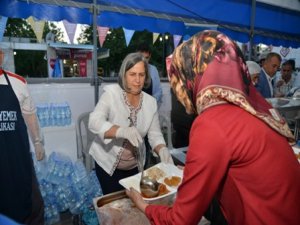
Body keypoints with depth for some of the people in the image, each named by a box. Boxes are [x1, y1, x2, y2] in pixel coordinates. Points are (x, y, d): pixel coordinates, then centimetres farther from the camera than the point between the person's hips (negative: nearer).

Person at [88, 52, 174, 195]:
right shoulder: (111, 93, -15)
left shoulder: (150, 102, -4)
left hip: (134, 165, 4)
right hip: (108, 163, -3)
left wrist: (162, 150, -26)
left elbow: (155, 135, -5)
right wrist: (122, 131, -44)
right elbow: (94, 122, -27)